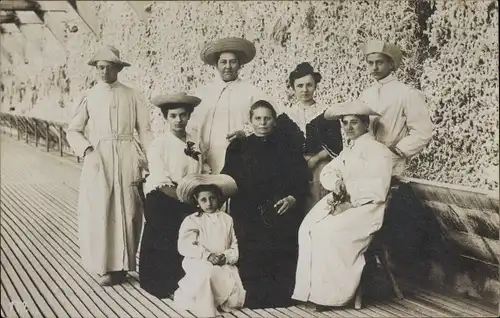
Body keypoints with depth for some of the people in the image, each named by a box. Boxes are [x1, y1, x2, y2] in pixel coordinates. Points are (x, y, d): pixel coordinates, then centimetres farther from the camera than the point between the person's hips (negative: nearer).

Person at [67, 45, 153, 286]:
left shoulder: (131, 95, 6)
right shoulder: (90, 96, 8)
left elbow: (144, 130, 7)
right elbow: (73, 130, 11)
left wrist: (149, 157, -3)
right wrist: (86, 149, -5)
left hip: (127, 158, 0)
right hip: (99, 159, 0)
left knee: (126, 210, 1)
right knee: (99, 211, -1)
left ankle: (121, 263, 12)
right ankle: (104, 265, 8)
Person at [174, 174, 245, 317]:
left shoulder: (227, 219, 11)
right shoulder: (191, 220, 1)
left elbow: (235, 246, 8)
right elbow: (185, 246, -11)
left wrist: (226, 257, -13)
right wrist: (207, 255, -21)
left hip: (224, 265, 3)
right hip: (199, 263, -3)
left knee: (236, 299, -15)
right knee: (207, 272, -39)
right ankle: (204, 306, -15)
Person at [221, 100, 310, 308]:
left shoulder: (287, 146, 11)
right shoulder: (238, 147, 12)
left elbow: (302, 178, 5)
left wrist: (293, 198, -11)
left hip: (282, 214, 0)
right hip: (249, 216, 0)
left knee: (281, 259, -10)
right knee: (252, 259, -13)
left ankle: (281, 299, 2)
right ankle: (254, 300, -3)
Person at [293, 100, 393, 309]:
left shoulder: (378, 151, -7)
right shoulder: (348, 151, 21)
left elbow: (377, 191, -16)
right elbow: (327, 172, 14)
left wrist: (348, 202, -18)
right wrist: (337, 183, -9)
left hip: (365, 208, -8)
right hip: (342, 203, 8)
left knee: (328, 233, -27)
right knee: (308, 228, -14)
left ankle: (331, 294, -15)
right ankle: (312, 289, -11)